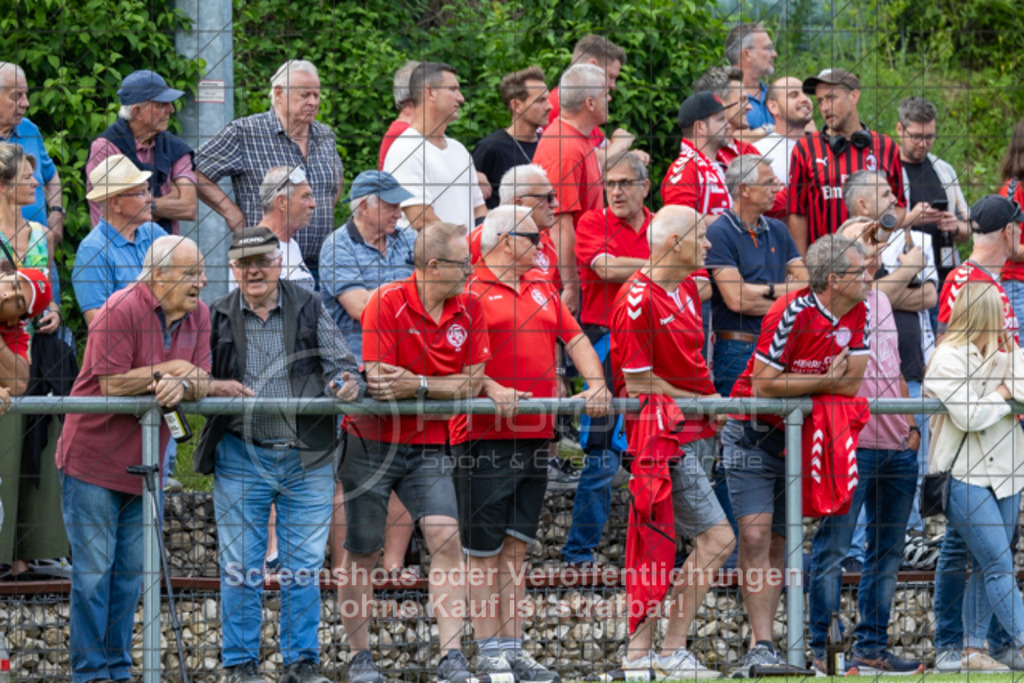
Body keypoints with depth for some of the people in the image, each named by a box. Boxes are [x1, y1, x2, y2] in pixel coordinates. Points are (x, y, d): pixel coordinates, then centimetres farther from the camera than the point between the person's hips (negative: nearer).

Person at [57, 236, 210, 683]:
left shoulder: (198, 315, 5)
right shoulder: (121, 310, -17)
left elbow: (201, 383, 2)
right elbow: (113, 385, -21)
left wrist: (182, 385, -21)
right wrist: (170, 371, -12)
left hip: (144, 461, 7)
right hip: (93, 458, -7)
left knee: (130, 573, 10)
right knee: (93, 570, -3)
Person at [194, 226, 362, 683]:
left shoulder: (309, 309, 6)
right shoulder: (217, 317, 7)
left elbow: (340, 364, 4)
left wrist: (346, 384, -19)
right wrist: (215, 387, -14)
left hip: (307, 458, 0)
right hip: (241, 458, 0)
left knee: (304, 567, 3)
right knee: (240, 566, 1)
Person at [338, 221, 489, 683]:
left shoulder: (469, 311, 2)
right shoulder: (387, 303, -14)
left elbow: (472, 384, -3)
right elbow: (377, 380, -19)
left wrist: (418, 385, -18)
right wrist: (445, 386, -16)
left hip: (429, 447, 4)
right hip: (372, 442, -3)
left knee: (446, 539, -12)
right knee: (361, 552, 4)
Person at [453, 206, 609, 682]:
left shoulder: (541, 288, 19)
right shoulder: (470, 291, -5)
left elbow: (574, 339, 18)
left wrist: (595, 383, 1)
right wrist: (492, 389, -28)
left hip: (535, 433, 7)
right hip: (484, 435, -7)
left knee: (515, 545, 8)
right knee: (484, 549, -2)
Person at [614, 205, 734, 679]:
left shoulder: (687, 288, 11)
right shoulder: (638, 301, -17)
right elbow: (638, 383, -16)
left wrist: (710, 404, 12)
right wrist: (703, 403, -9)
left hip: (694, 433, 9)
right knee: (716, 538, -11)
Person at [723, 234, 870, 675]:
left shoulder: (858, 315, -2)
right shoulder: (791, 314, -21)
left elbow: (851, 385, -6)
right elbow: (762, 386, -22)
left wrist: (795, 385, -15)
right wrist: (823, 381, -14)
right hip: (752, 436, -6)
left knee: (777, 545, 8)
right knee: (755, 538, -14)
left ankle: (761, 644, 12)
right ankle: (761, 645, -16)